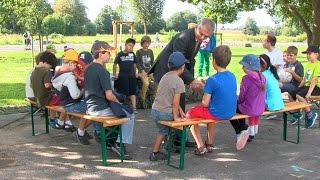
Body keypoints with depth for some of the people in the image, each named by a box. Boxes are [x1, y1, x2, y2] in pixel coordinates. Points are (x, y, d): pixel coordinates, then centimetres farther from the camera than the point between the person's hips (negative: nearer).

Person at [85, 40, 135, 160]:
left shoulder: (88, 68, 8)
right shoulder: (102, 72, -19)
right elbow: (109, 96, -21)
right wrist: (119, 103, -1)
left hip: (90, 107, 9)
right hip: (101, 109, -9)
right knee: (130, 115, 4)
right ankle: (120, 144, -1)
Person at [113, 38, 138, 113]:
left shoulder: (132, 54, 7)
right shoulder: (120, 54, -4)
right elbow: (115, 64, 1)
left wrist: (135, 74, 18)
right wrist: (114, 74, 0)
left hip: (131, 76, 4)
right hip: (122, 76, -3)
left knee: (132, 92, 3)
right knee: (123, 93, 1)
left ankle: (134, 107, 5)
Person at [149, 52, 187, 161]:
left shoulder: (165, 76, 11)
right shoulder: (179, 81, -13)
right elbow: (175, 102, -16)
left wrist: (180, 110, 15)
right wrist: (176, 117, -8)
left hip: (154, 110, 8)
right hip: (165, 114, -8)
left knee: (162, 130, 22)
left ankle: (155, 153, 25)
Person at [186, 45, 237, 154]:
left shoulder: (212, 80, -20)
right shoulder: (232, 76, 1)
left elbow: (205, 103, -16)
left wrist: (203, 99, 5)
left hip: (217, 114, -7)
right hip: (231, 113, 7)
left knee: (190, 114, 14)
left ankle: (201, 147, 14)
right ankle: (210, 144, 37)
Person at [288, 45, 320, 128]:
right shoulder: (309, 64, 14)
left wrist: (309, 93, -29)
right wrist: (298, 89, 14)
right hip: (307, 85, 9)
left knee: (299, 96, -29)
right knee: (290, 94, -1)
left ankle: (310, 115, -13)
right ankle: (296, 114, 14)